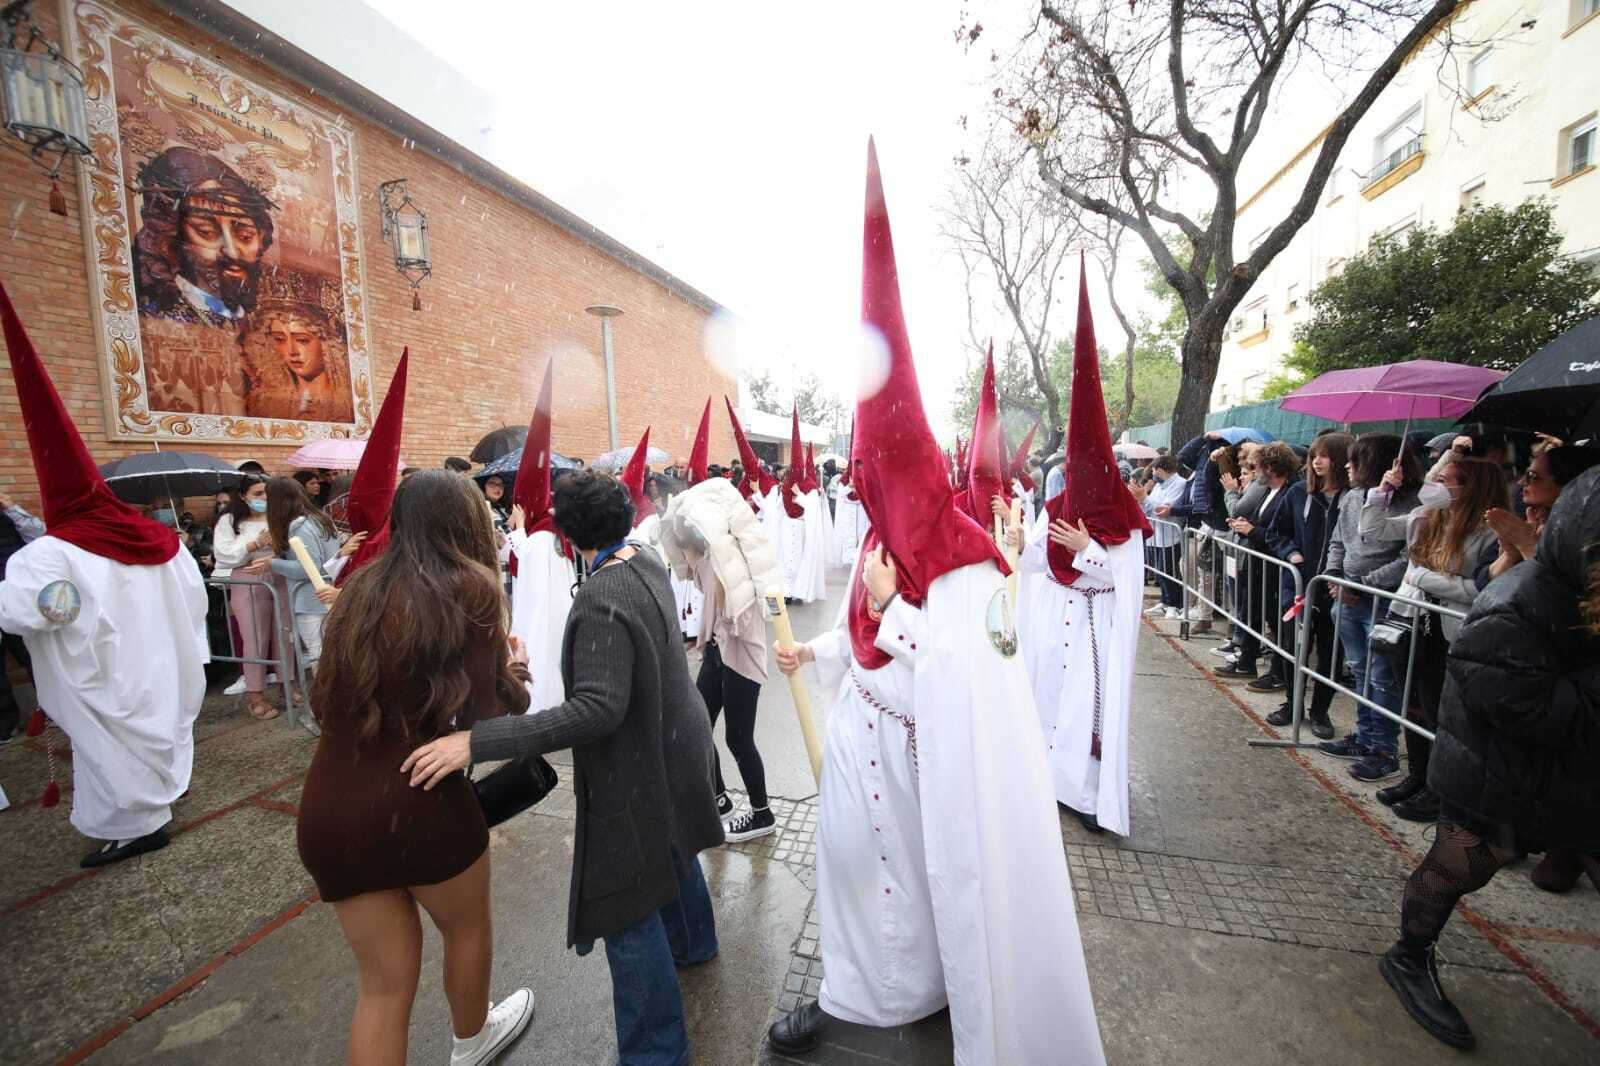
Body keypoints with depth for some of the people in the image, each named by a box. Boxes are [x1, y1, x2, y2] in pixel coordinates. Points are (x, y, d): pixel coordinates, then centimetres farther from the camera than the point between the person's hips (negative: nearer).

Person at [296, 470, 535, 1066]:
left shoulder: (362, 587, 5)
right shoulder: (470, 588, -12)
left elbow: (326, 700, 13)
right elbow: (484, 714, -12)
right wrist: (513, 678, 9)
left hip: (328, 808, 5)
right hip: (418, 800, -5)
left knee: (385, 980, 21)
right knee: (467, 928, 26)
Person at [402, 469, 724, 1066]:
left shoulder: (601, 599, -30)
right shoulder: (649, 564, -3)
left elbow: (598, 710, -36)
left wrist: (477, 742, -38)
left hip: (640, 766, -10)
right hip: (673, 742, 10)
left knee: (626, 910, 6)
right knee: (669, 850, 32)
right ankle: (694, 942, 59)